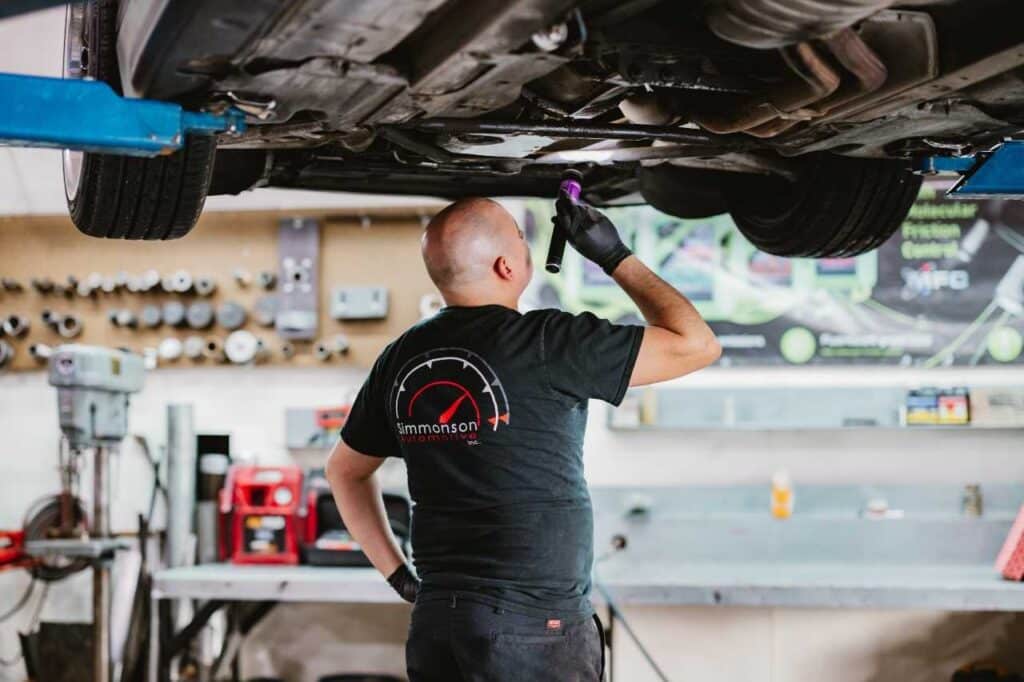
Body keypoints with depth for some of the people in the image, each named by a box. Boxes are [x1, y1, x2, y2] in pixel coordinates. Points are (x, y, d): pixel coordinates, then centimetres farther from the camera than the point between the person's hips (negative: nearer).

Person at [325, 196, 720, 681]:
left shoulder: (401, 358, 5)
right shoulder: (547, 344, -13)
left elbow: (345, 470, 18)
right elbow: (695, 345, -8)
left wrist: (398, 575, 19)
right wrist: (615, 256, 2)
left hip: (437, 623, 6)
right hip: (536, 630, -6)